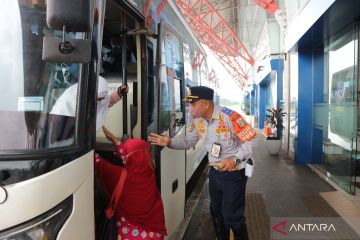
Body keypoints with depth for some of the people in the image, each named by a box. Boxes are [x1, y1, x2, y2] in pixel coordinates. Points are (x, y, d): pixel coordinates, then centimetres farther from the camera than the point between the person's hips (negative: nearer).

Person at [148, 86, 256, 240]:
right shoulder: (197, 121, -3)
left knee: (231, 216, 0)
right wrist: (169, 142, -10)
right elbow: (188, 142, 7)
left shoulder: (229, 117, -26)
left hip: (234, 174, -7)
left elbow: (249, 142, -22)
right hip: (214, 172, 7)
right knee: (216, 212, 21)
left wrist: (235, 159, -37)